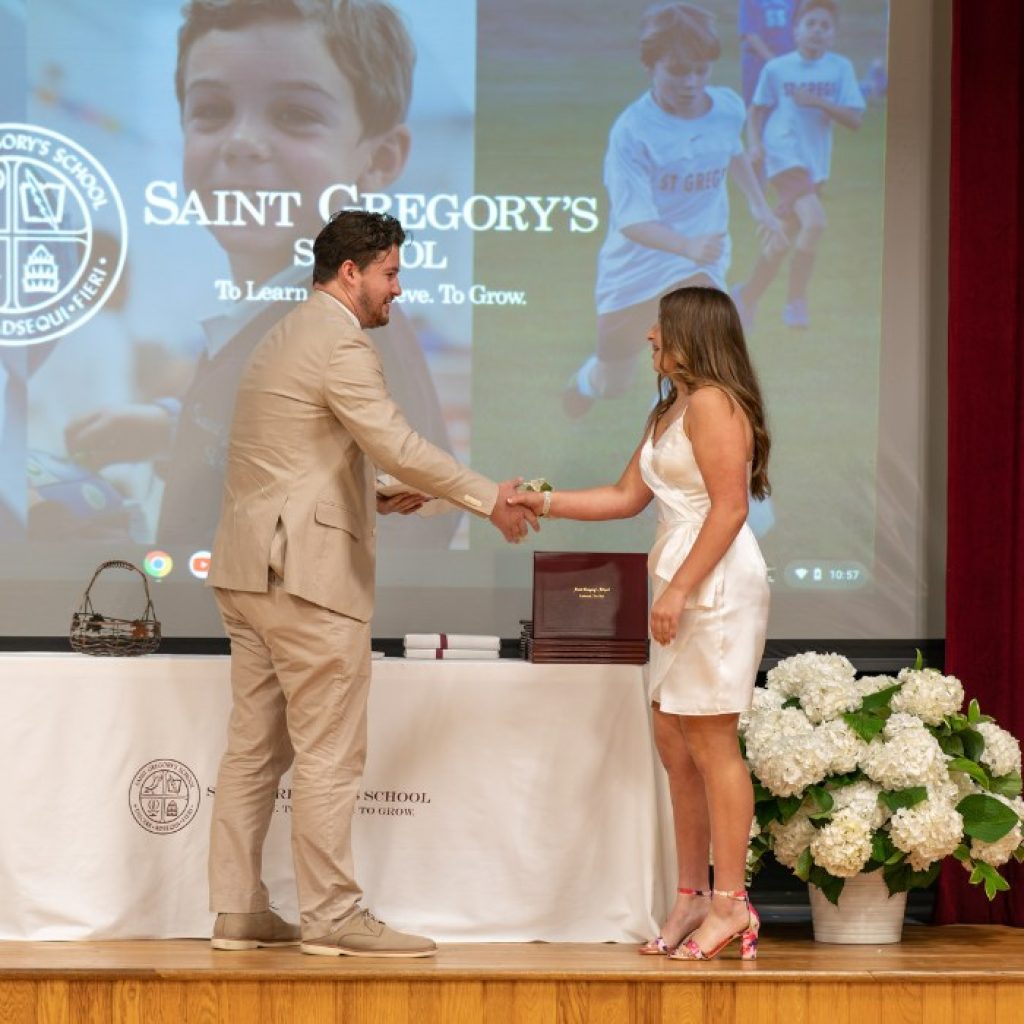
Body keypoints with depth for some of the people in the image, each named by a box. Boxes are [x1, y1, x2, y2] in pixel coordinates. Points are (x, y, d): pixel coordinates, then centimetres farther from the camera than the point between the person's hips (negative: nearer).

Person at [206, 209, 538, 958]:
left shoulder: (284, 339, 20)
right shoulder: (341, 344, -12)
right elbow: (398, 445, -19)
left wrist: (376, 495, 18)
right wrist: (490, 500, -11)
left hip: (251, 570, 10)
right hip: (309, 572, -10)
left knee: (255, 748, 10)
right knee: (330, 754, -6)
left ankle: (239, 911, 12)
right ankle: (332, 916, -4)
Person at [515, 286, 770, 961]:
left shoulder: (713, 402, -11)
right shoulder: (671, 411, 21)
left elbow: (730, 506, -18)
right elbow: (626, 497, 21)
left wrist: (679, 589, -21)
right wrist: (545, 503, 13)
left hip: (717, 584, -10)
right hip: (684, 587, 10)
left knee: (710, 742, -8)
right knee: (675, 739, 10)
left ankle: (730, 903, -5)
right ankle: (695, 896, 15)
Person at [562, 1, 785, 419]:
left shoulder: (729, 107, -8)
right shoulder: (632, 130, -23)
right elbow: (632, 221, -31)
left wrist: (758, 204, 15)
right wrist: (686, 245, -47)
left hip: (701, 259, 2)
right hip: (635, 262, -2)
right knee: (613, 383, 13)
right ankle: (583, 382, 53)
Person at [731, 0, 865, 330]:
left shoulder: (840, 68, 1)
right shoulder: (777, 68, -2)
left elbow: (854, 120, -5)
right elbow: (758, 110, 9)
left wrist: (818, 101, -18)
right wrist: (756, 143, -8)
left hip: (816, 163, 4)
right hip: (784, 157, -4)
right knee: (814, 221, -25)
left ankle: (748, 294, 34)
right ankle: (796, 301, -14)